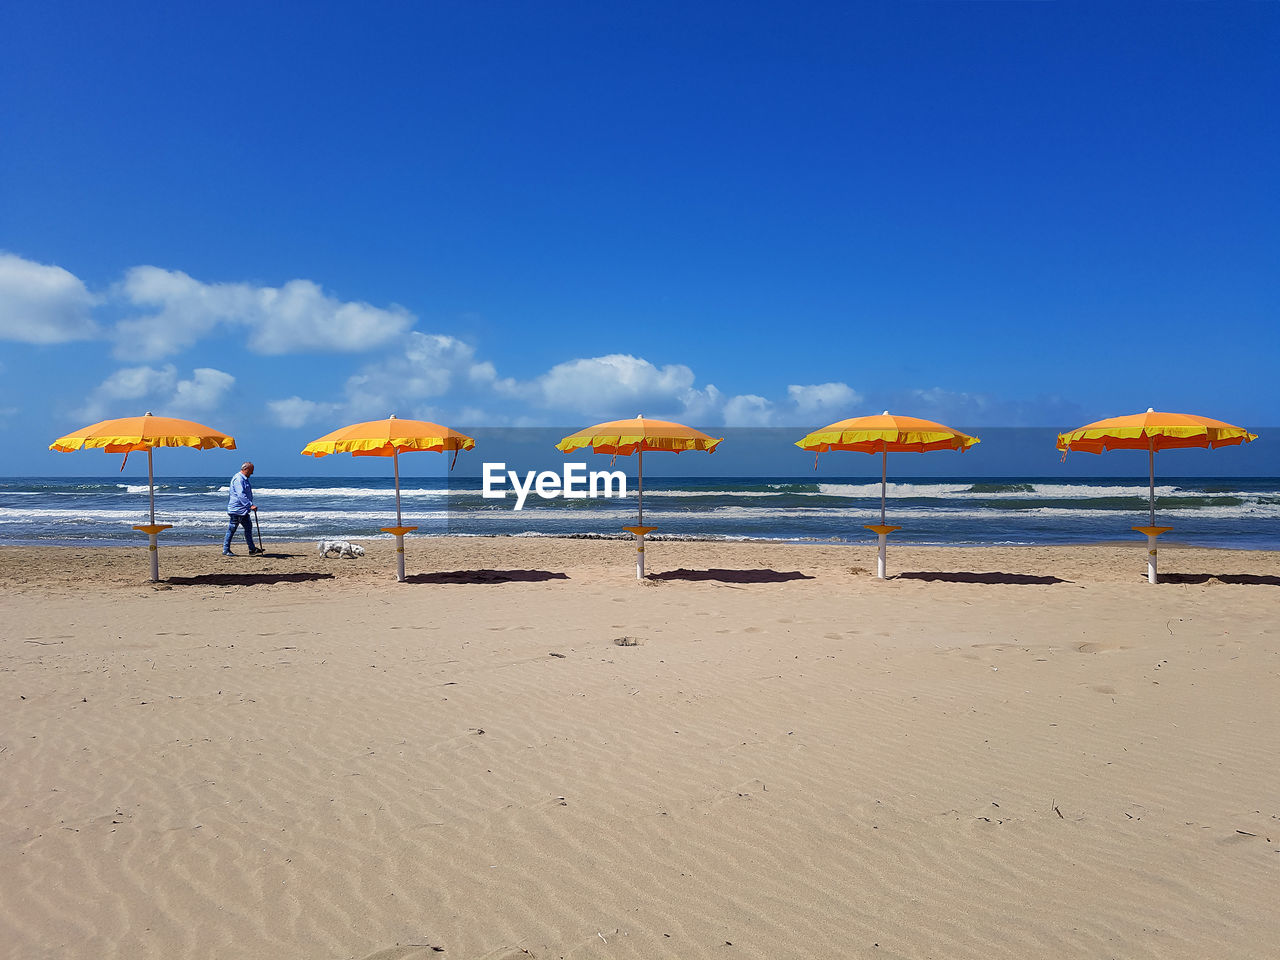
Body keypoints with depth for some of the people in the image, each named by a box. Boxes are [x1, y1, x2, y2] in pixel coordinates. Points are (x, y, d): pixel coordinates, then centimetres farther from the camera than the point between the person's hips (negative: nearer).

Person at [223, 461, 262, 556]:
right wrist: (251, 505, -33)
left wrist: (250, 505, 29)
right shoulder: (238, 479, -17)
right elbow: (241, 495, -28)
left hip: (243, 510, 10)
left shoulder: (244, 479, 17)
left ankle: (252, 548, 15)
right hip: (236, 510, -10)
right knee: (231, 530, -2)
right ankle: (226, 550, 5)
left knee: (248, 528, 11)